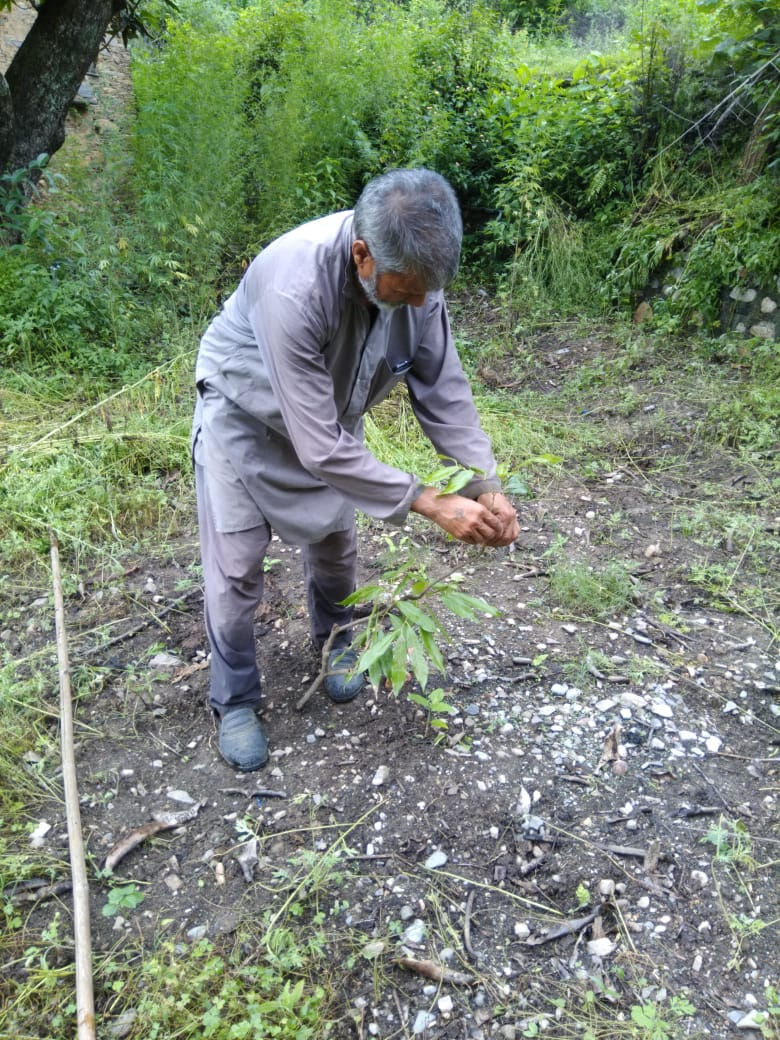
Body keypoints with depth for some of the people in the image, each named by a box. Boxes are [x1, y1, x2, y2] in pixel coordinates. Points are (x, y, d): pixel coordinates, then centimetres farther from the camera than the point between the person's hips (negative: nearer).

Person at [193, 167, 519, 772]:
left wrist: (487, 486, -24)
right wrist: (432, 503, -36)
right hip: (245, 412, -4)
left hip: (331, 411, 5)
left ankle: (335, 640, 44)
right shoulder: (295, 289, -43)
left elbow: (443, 388, -15)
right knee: (236, 567, -1)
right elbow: (321, 448, -39)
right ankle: (235, 700, 21)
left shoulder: (415, 270, -25)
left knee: (335, 542, 15)